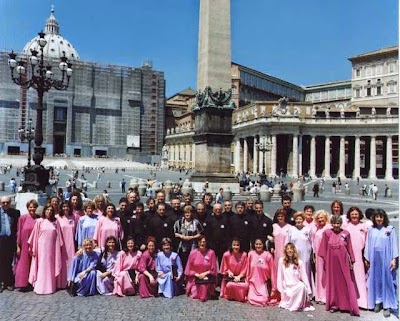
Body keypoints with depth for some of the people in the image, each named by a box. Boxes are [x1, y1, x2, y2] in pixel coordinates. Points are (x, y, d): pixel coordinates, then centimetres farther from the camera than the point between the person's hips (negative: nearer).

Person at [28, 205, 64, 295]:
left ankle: (50, 286, 13)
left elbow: (58, 235, 6)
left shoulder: (56, 222, 5)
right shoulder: (39, 221, 0)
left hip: (52, 247, 2)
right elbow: (35, 235, 1)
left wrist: (60, 247, 4)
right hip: (42, 246, -2)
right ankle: (40, 287, 8)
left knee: (51, 267, 6)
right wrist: (32, 248, 0)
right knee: (42, 266, 1)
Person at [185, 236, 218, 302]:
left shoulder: (211, 253, -8)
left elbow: (213, 269, -1)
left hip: (206, 278, 0)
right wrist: (197, 275, -10)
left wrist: (205, 273, -12)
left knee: (204, 296, -19)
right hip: (195, 278, 1)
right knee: (194, 295, -15)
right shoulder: (193, 253, -5)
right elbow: (189, 268, 2)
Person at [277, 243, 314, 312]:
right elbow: (280, 276, -1)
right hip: (287, 286, -2)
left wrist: (308, 291, -6)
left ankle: (297, 306, -16)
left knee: (302, 286, -33)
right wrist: (281, 290, -5)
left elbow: (304, 276, 0)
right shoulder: (281, 261, -2)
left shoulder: (299, 262, 1)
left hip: (297, 285, 2)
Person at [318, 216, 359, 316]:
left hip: (343, 262, 0)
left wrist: (351, 261, 3)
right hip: (331, 262, 1)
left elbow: (349, 248, 3)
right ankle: (334, 304, 20)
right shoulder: (327, 233, -2)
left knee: (347, 283, 2)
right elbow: (324, 248, 2)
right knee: (333, 282, 10)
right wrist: (324, 261, 1)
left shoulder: (346, 233, -2)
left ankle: (352, 307, 7)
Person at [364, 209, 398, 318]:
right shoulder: (371, 230, 6)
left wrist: (394, 259, -9)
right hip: (374, 259, 3)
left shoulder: (390, 229, -2)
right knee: (375, 280, 8)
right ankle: (377, 302, 19)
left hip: (386, 259, -3)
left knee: (387, 280, 2)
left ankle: (387, 305, 9)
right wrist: (367, 258, 7)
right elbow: (368, 244, 8)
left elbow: (394, 244, -4)